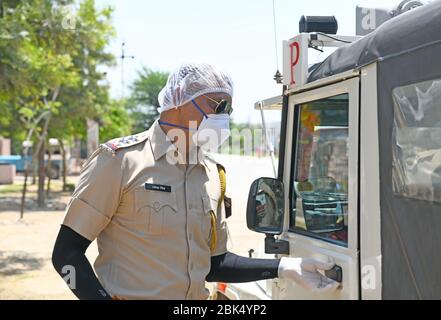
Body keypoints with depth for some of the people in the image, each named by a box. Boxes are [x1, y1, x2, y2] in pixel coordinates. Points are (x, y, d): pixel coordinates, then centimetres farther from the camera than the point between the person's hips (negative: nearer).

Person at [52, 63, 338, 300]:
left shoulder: (213, 175, 6)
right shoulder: (121, 160, -11)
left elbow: (213, 263, 11)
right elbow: (67, 254, -10)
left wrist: (285, 268, 1)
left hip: (198, 293, 5)